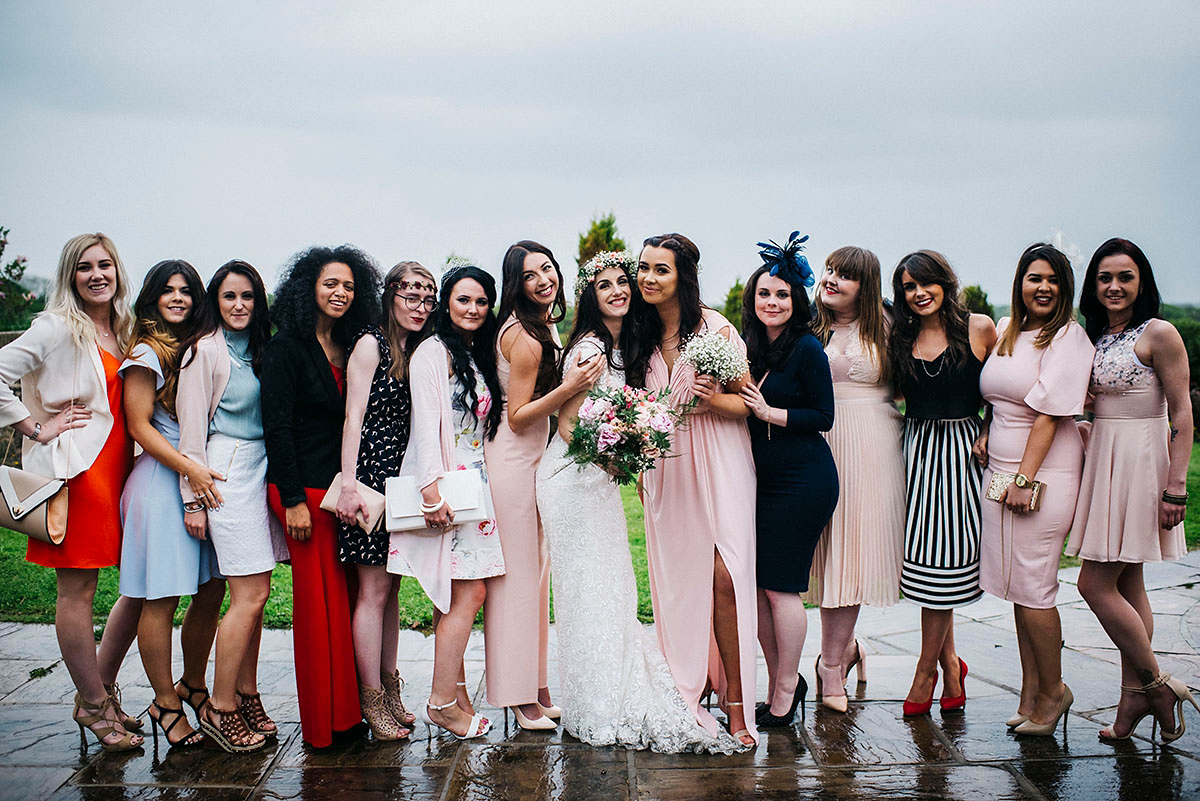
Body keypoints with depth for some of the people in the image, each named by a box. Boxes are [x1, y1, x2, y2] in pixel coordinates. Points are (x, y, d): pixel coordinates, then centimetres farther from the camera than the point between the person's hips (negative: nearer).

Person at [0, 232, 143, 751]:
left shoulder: (125, 332, 16)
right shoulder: (58, 328, -5)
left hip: (120, 465, 7)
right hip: (75, 469, -7)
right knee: (78, 590, 0)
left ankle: (100, 688, 24)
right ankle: (94, 706, 13)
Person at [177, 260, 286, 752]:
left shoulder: (257, 350, 16)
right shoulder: (206, 349, -5)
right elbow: (192, 426, -7)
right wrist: (195, 496, -9)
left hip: (261, 470, 7)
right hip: (225, 475, -7)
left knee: (253, 594, 7)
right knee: (251, 594, -9)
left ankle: (246, 696, 17)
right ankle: (219, 709, 1)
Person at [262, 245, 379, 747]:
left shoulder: (349, 347, 12)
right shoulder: (287, 348, -7)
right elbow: (277, 426, -11)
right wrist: (293, 500, -14)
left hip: (342, 484, 6)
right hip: (304, 486, -6)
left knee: (345, 593, 8)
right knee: (319, 598, -2)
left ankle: (348, 710, 17)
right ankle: (323, 721, 8)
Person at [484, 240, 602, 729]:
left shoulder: (544, 324, 10)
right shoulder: (526, 339, -20)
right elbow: (517, 416, -19)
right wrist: (568, 387, -28)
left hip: (536, 459, 10)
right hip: (513, 463, -10)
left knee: (536, 572, 14)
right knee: (518, 575, -2)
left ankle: (537, 685, 24)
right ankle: (521, 696, 8)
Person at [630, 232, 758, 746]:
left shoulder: (715, 329, -7)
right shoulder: (642, 337, 9)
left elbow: (748, 402, -4)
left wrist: (713, 399, -22)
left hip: (717, 464, -4)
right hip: (665, 469, 5)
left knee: (725, 576, -11)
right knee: (678, 579, 4)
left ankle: (735, 701, -3)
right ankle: (692, 692, 15)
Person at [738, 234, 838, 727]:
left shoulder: (806, 348, -9)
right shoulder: (751, 348, 10)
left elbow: (823, 417, -10)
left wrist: (769, 412, -16)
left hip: (804, 479, -7)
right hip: (767, 479, 7)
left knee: (780, 585, -3)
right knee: (754, 583, 5)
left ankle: (785, 697, 10)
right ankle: (781, 683, 20)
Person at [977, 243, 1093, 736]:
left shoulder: (1068, 337, -8)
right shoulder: (1006, 330, 13)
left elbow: (1050, 412, -15)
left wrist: (1025, 477, -18)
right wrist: (985, 433, 7)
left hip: (1042, 474, -7)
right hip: (1000, 472, 7)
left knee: (1032, 589, -5)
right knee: (1018, 586, 9)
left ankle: (1052, 691, 12)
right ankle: (1031, 692, 18)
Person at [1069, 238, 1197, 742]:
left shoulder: (1158, 335, -10)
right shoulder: (1095, 337, 12)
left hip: (1141, 462, -7)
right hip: (1101, 461, 8)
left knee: (1096, 584, -8)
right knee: (1126, 586, 10)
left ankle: (1155, 685, 7)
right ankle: (1136, 698, 16)